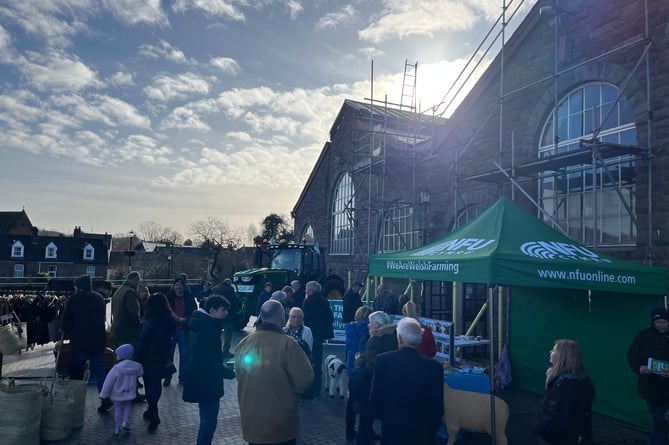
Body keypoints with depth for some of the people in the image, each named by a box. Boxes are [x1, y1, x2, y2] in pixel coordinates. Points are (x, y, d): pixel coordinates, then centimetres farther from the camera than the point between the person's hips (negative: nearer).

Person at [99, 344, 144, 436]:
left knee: (118, 409, 16)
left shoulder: (116, 368, -26)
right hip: (129, 393, 2)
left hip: (117, 393, -2)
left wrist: (104, 394, -6)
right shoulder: (136, 367, -13)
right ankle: (125, 423, 11)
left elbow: (108, 382, -18)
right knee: (127, 406, 25)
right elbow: (140, 374, 8)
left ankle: (117, 428, 22)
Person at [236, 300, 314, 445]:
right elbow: (305, 380, -18)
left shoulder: (243, 344, -6)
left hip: (251, 421, 4)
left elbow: (240, 377, 9)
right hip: (282, 424, -4)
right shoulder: (287, 344, -22)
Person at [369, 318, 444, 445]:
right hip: (421, 433, 0)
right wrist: (432, 432, 8)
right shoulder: (434, 367, -15)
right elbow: (437, 406, -8)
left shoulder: (382, 360, -12)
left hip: (391, 430, 1)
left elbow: (374, 399, -6)